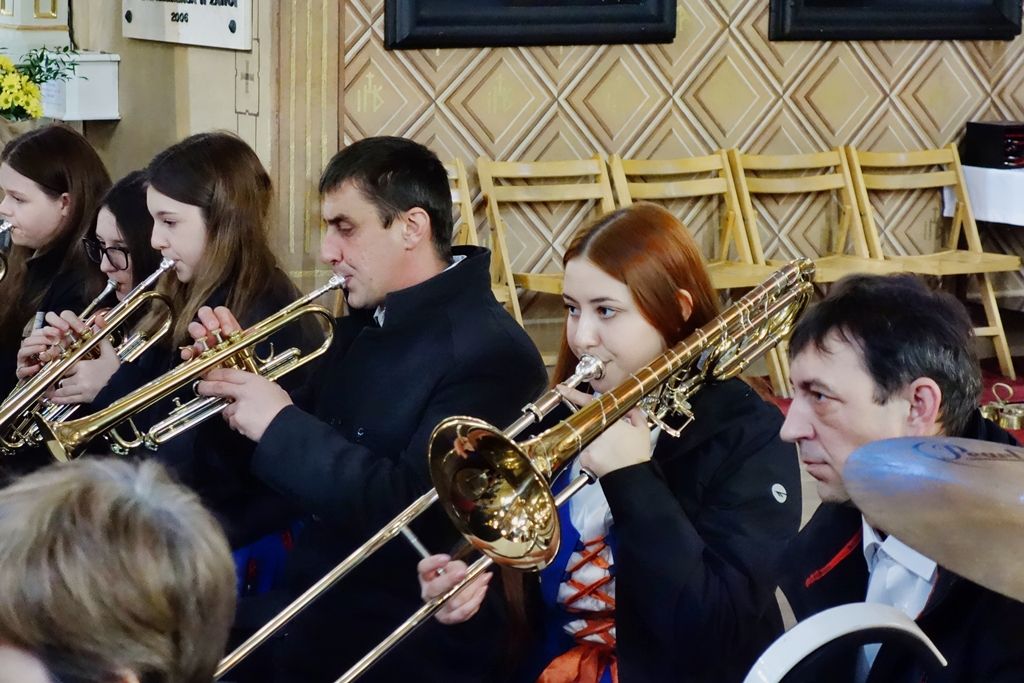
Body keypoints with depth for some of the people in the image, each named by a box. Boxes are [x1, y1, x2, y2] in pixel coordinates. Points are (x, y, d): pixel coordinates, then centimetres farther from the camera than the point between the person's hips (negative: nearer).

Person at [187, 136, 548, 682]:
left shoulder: (488, 352, -17)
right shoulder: (365, 323, 10)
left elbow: (411, 513, -27)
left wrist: (280, 423, -21)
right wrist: (242, 377, 1)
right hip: (314, 608, 8)